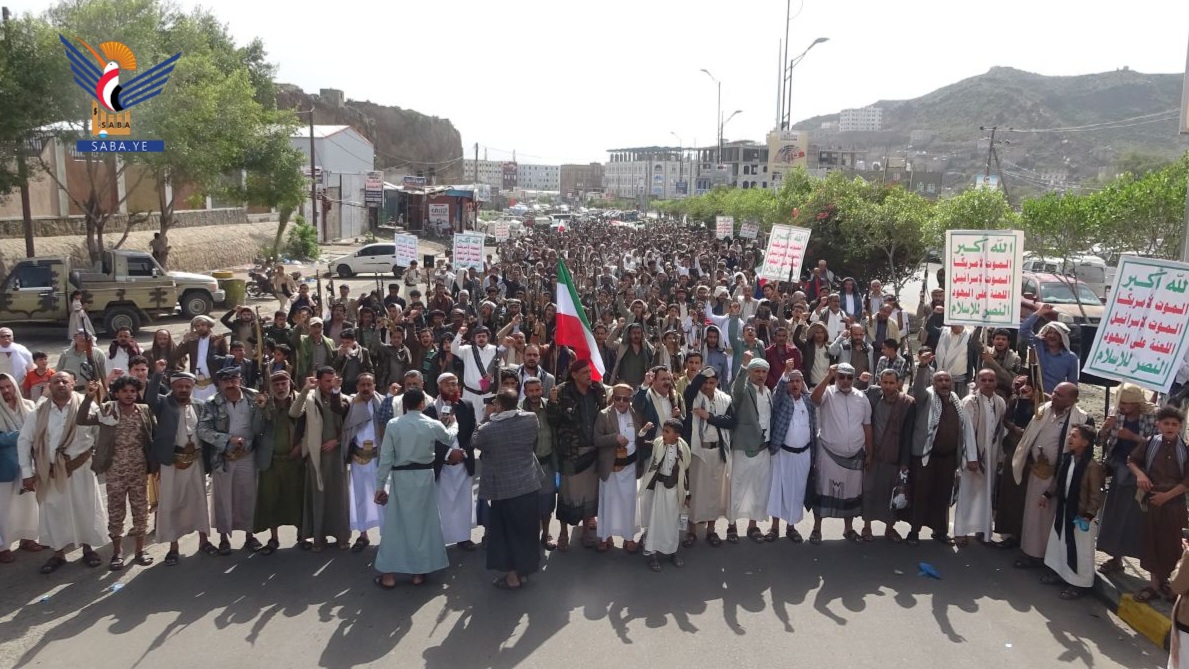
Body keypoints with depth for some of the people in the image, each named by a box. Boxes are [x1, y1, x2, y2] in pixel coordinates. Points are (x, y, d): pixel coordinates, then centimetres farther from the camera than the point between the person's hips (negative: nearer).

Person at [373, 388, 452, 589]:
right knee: (422, 522, 12)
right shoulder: (433, 425, -3)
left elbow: (386, 458, -7)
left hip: (400, 477, -1)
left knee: (395, 524, 7)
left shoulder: (393, 425, -7)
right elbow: (449, 439, 18)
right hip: (424, 476, 1)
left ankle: (388, 575, 11)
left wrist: (380, 485, 0)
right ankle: (419, 572, 18)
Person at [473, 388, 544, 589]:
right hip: (529, 485, 4)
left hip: (503, 488, -3)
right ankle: (523, 571, 28)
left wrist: (488, 418, 3)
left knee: (506, 531, 11)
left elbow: (475, 443, 1)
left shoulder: (487, 429, -21)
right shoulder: (531, 419, -11)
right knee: (525, 529, 16)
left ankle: (512, 576, 18)